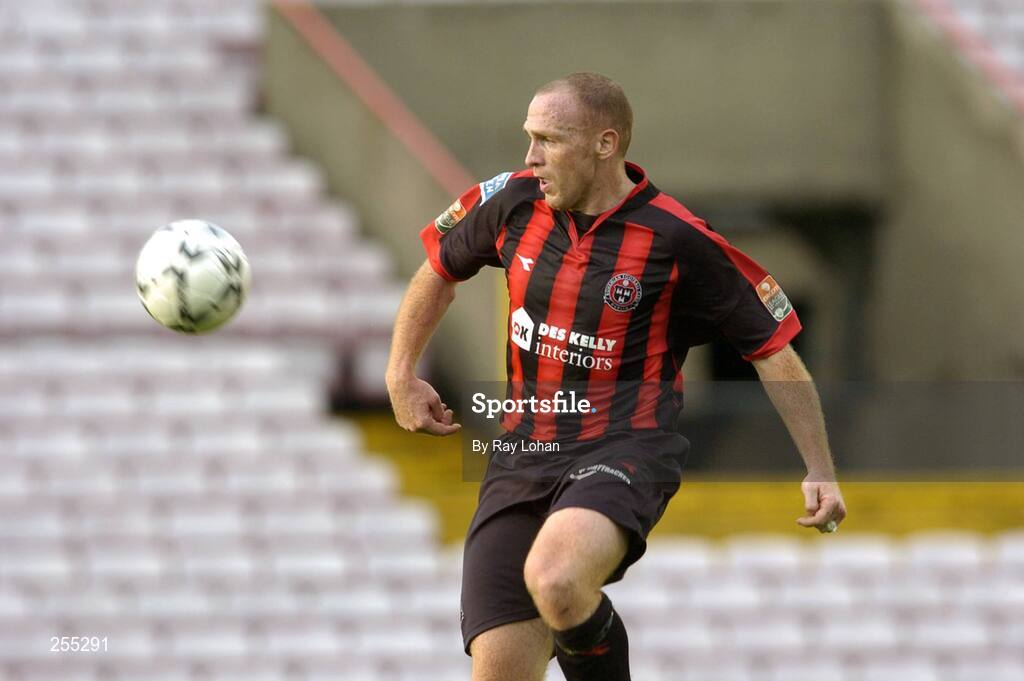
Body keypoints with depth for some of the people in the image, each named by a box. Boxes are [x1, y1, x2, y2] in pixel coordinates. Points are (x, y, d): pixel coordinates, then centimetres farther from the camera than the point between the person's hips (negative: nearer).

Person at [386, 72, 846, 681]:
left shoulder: (678, 241, -10)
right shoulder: (514, 204, 3)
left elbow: (773, 349, -2)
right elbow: (440, 270, 24)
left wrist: (821, 470, -5)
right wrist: (402, 375, 18)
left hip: (628, 452, -5)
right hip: (524, 457, 5)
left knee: (555, 581, -36)